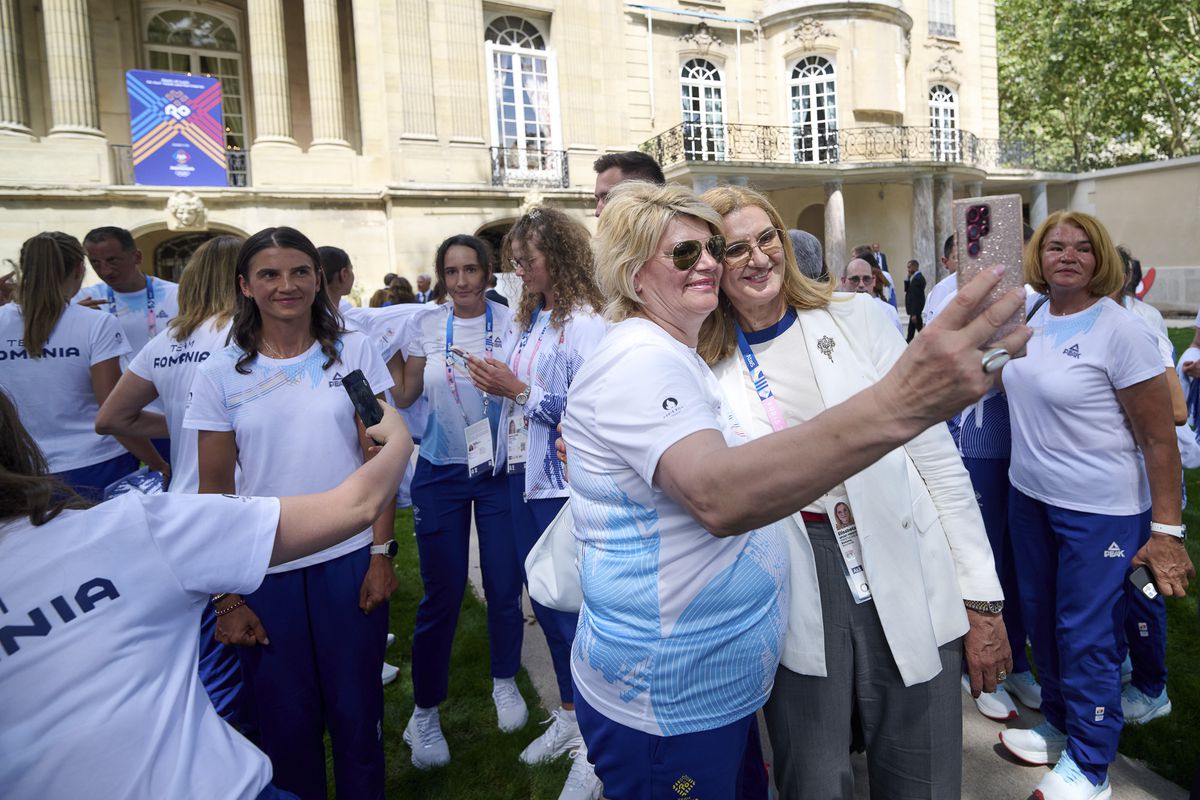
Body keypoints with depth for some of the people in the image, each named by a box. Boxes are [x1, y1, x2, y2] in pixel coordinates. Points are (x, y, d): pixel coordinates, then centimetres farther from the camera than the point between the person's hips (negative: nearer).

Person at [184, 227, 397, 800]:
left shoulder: (353, 352, -1)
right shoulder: (220, 374, -1)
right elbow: (214, 490, 2)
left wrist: (382, 554, -4)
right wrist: (225, 597, 0)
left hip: (349, 560, 0)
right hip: (263, 573, 1)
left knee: (355, 711, 11)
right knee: (286, 720, 13)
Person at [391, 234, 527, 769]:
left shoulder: (508, 320, -2)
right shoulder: (426, 324, 1)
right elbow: (406, 395, 7)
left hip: (500, 470, 0)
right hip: (441, 472, 0)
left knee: (504, 586, 7)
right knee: (441, 594, 3)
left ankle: (504, 683, 34)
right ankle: (425, 711, 24)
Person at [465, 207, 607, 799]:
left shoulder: (584, 322, -14)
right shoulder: (524, 320, 12)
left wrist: (519, 390, -19)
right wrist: (493, 382, 1)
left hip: (564, 483, -8)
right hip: (523, 474, 8)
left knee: (569, 606, -1)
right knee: (544, 601, 17)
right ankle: (568, 714, 36)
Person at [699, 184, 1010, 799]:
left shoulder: (859, 318, -2)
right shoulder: (708, 368, 0)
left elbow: (936, 456, -2)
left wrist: (981, 598, -3)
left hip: (909, 584, 0)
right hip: (799, 603, 1)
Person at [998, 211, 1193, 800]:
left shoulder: (1121, 330, -16)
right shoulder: (1034, 315, 2)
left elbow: (1158, 437, -14)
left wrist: (1166, 530, -15)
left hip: (1099, 510, -6)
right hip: (1029, 495, 6)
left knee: (1085, 635, 4)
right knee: (1042, 618, 17)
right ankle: (1059, 725, 38)